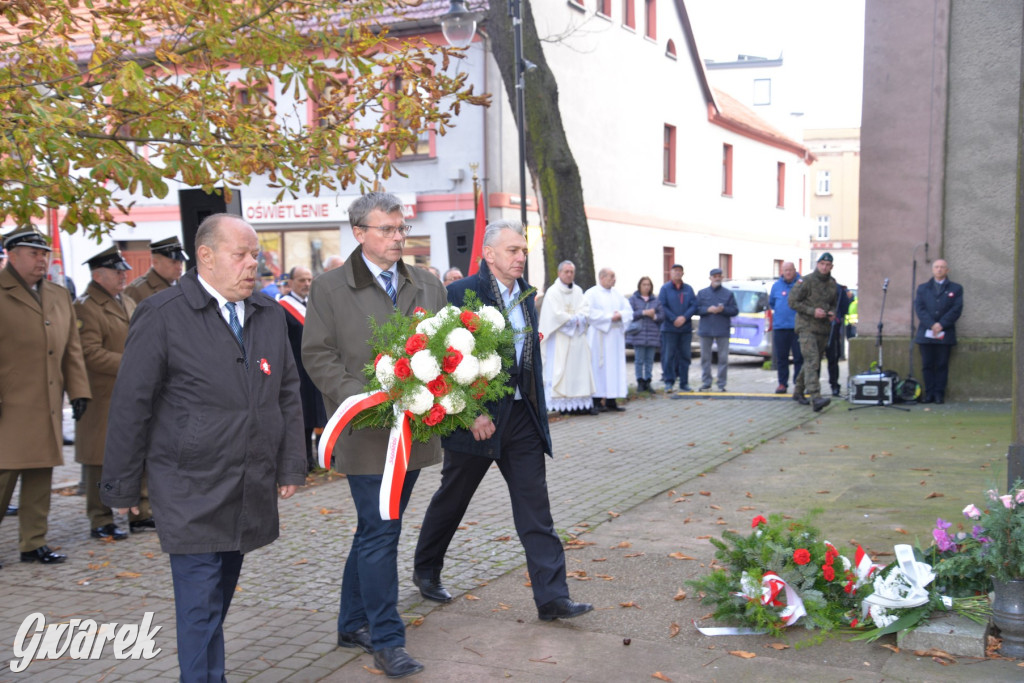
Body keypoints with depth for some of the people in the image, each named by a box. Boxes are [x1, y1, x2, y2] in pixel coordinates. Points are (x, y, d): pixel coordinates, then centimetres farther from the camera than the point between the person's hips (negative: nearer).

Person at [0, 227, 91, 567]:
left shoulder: (59, 296, 17)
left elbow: (72, 348, 18)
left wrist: (78, 390, 10)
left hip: (47, 408, 6)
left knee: (41, 476, 9)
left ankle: (34, 543, 17)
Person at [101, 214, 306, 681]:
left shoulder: (269, 315, 10)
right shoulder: (162, 314, -8)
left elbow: (288, 394, 15)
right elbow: (131, 405, -6)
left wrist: (290, 466, 10)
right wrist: (122, 486, -3)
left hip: (250, 495, 5)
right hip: (192, 496, -5)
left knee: (218, 599, 15)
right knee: (201, 607, -5)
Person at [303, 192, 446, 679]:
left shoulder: (428, 286, 11)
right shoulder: (329, 288, -2)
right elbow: (317, 355, -6)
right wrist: (359, 400, -18)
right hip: (366, 432, -5)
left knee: (375, 531, 15)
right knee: (380, 532, -5)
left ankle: (353, 624, 29)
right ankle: (386, 640, 5)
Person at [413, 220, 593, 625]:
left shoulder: (526, 294, 10)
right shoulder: (460, 294, -12)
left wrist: (537, 407, 12)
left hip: (521, 414, 5)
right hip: (477, 417, -5)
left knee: (535, 509, 1)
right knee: (451, 499, 14)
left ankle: (552, 598, 3)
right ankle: (426, 570, 36)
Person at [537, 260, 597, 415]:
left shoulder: (578, 291, 15)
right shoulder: (553, 292, -2)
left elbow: (585, 310, 7)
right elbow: (556, 314, -11)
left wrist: (576, 320, -12)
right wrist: (574, 320, -7)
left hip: (577, 337, 5)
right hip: (560, 337, -5)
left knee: (580, 368, 0)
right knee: (559, 369, -9)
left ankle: (581, 403, -2)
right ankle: (561, 404, -10)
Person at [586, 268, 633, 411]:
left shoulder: (617, 295, 16)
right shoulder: (592, 293, -3)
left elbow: (629, 310, 11)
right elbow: (590, 313, -14)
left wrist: (619, 315, -10)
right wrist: (610, 317, -14)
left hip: (616, 335, 6)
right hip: (599, 336, -6)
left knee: (615, 366, 3)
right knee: (599, 366, -7)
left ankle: (611, 400, 6)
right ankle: (597, 400, -4)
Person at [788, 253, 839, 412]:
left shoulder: (833, 284, 11)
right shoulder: (806, 281, -8)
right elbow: (793, 302, -9)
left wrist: (832, 313, 3)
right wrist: (812, 311, -18)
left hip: (823, 329, 7)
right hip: (807, 327, -7)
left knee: (813, 363, 13)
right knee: (812, 360, -18)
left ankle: (798, 392, 30)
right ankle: (816, 398, -29)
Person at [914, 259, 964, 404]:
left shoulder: (955, 289, 10)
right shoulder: (922, 288, 14)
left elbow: (956, 310, -2)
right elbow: (919, 308, 1)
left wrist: (941, 324, -13)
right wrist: (931, 325, -13)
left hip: (945, 335, -1)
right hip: (926, 334, 1)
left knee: (942, 365, 0)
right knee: (927, 365, 1)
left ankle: (939, 394, 4)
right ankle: (929, 394, 5)